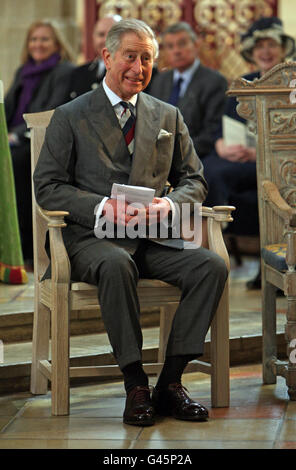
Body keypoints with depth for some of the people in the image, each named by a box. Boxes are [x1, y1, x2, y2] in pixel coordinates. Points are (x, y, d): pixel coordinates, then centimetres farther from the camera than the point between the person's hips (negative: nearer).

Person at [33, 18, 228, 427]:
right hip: (94, 238, -4)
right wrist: (103, 207, -17)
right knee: (116, 266, -38)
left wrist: (170, 204, -8)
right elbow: (47, 187, 0)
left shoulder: (168, 116, 18)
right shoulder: (70, 117, 6)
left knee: (212, 266, -24)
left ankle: (170, 382, -18)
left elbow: (194, 179, 17)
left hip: (156, 238, 4)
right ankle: (135, 385, -27)